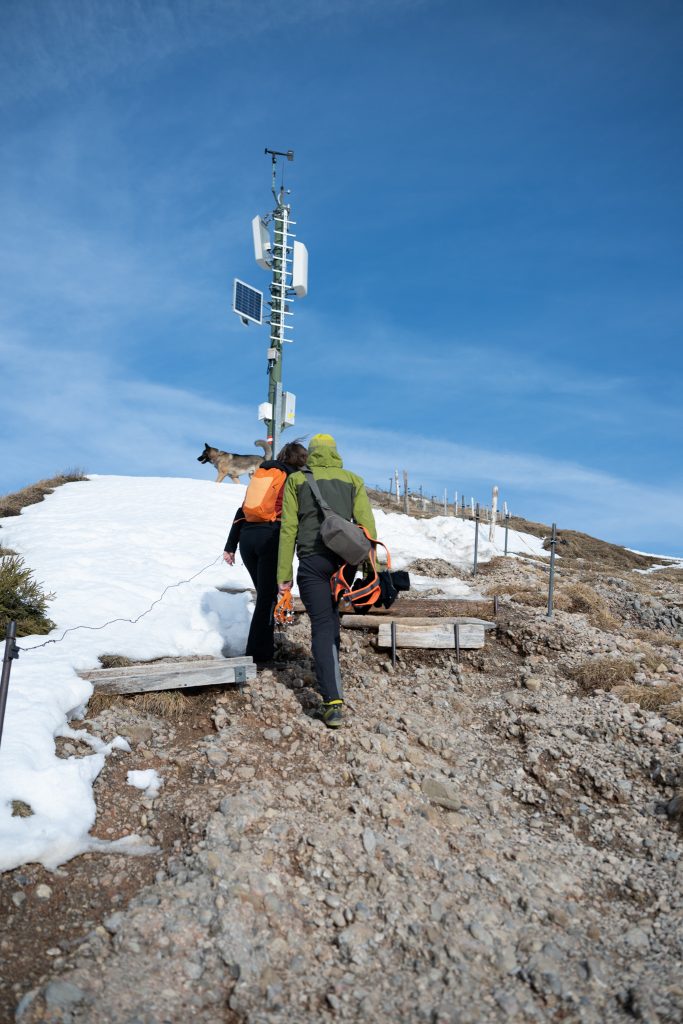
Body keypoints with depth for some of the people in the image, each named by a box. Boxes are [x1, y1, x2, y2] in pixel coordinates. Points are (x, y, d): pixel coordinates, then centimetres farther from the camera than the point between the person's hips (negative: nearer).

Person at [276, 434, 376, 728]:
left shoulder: (297, 480, 9)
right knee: (331, 617, 24)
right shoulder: (353, 480, 12)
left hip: (312, 562, -2)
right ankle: (331, 678, 35)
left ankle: (332, 701, -14)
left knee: (322, 626, -2)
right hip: (344, 560, 2)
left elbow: (288, 529, 2)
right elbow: (367, 525, 2)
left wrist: (284, 575, 2)